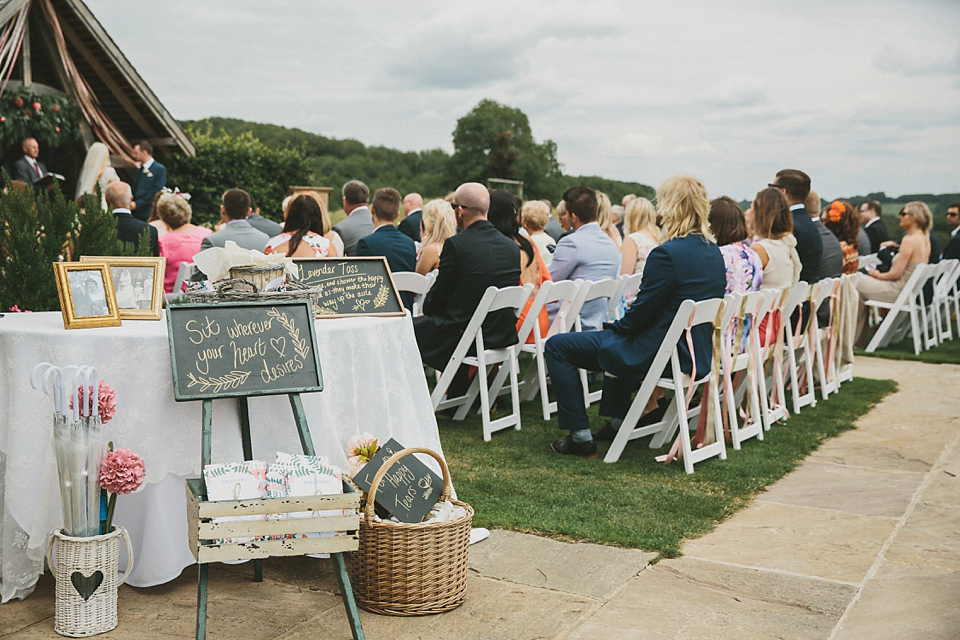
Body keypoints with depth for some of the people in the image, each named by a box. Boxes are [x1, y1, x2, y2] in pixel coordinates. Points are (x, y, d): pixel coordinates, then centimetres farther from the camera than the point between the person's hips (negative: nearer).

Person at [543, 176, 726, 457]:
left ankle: (581, 437, 4)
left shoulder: (666, 254, -24)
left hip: (660, 356, -9)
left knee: (557, 346, 2)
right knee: (616, 337, 38)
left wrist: (614, 327, 3)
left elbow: (640, 314, -18)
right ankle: (618, 421, 42)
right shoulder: (714, 252, 4)